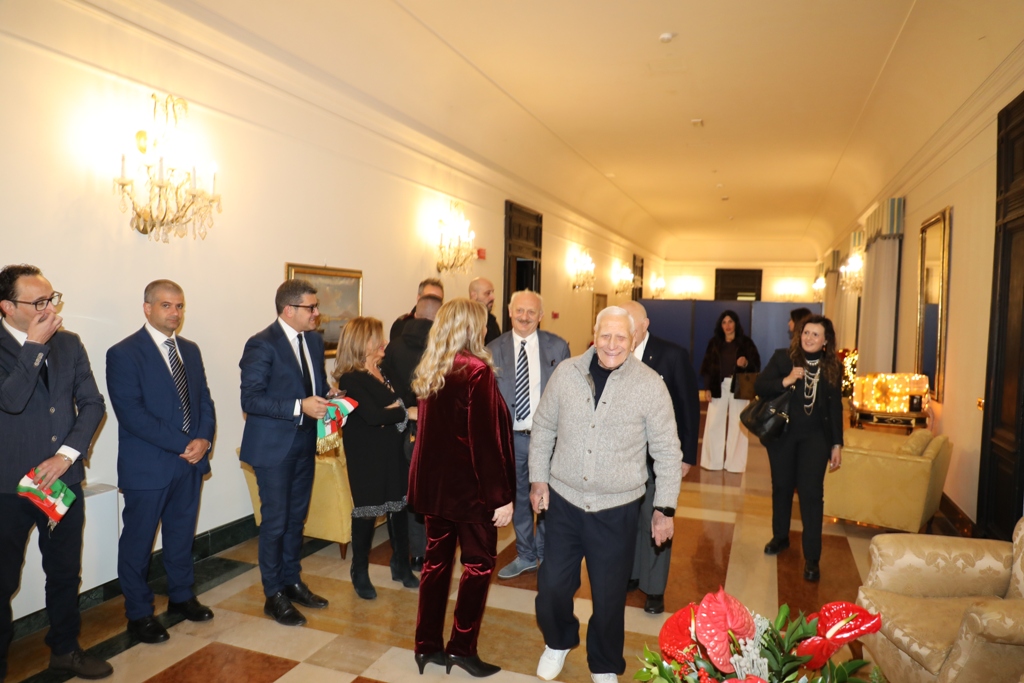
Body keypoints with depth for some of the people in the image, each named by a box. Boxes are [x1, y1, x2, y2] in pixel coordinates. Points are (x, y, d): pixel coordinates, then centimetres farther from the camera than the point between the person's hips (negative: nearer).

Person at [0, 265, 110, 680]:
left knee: (65, 572, 16)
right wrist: (34, 346, -20)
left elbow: (92, 403, 1)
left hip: (63, 478, 4)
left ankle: (65, 650, 34)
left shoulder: (69, 344, 3)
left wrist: (66, 454, -9)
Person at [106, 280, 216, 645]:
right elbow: (131, 413, -18)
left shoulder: (190, 350, 10)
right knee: (137, 541, 9)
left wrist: (203, 439, -9)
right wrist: (182, 445, -19)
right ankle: (139, 614, 25)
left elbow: (204, 399, 9)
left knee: (182, 535, 19)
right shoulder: (124, 354, -11)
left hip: (190, 461, 6)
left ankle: (181, 596, 37)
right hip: (147, 465, -6)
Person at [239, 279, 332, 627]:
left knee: (297, 517, 18)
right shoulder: (262, 344, -16)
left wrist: (324, 405, -5)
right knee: (276, 521, 4)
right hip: (274, 445, -7)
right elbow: (250, 400, -20)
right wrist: (299, 407, -28)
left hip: (305, 442, 7)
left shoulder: (314, 340, 6)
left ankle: (292, 582, 34)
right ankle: (274, 596, 20)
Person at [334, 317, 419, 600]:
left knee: (399, 505, 12)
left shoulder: (383, 372, 10)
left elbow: (401, 401, 9)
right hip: (366, 454, -7)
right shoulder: (350, 378, -14)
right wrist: (407, 412, -12)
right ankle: (360, 573, 24)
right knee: (367, 511, 5)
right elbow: (372, 415, -22)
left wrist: (394, 410, -12)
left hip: (392, 451, 7)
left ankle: (401, 565, 29)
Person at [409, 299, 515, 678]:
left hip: (434, 481, 7)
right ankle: (461, 647, 16)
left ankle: (427, 645, 24)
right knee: (478, 562, 8)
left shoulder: (429, 371, 4)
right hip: (468, 485, -7)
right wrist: (501, 495, -15)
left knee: (437, 559, 15)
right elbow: (486, 439, -20)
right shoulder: (477, 371, -18)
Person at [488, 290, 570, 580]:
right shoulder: (493, 349, -1)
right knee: (519, 498, 16)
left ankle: (546, 556, 33)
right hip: (511, 437, 2)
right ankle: (525, 555, 36)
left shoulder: (558, 346, -3)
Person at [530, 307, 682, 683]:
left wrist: (665, 507, -3)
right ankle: (558, 642, 44)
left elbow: (667, 451, -4)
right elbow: (543, 427, 6)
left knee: (609, 595, 12)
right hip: (564, 501, 2)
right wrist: (538, 477, 4)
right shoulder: (566, 372, -4)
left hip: (616, 510, -2)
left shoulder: (650, 384, -10)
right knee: (552, 585, 12)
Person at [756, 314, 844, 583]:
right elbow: (760, 386, -9)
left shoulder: (833, 367, 1)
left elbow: (835, 407, 5)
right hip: (781, 434, 1)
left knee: (811, 493, -5)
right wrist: (786, 381, -26)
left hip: (815, 437, 0)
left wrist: (837, 444, 3)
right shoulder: (782, 357, -4)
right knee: (781, 487, 14)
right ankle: (780, 537, 35)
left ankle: (812, 558, 2)